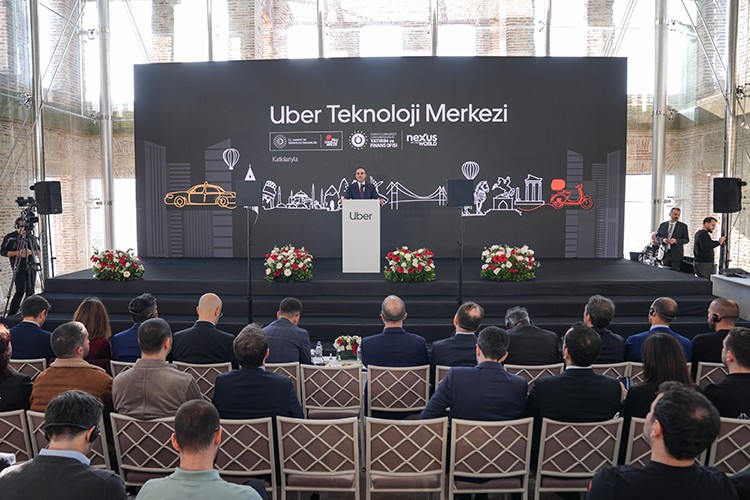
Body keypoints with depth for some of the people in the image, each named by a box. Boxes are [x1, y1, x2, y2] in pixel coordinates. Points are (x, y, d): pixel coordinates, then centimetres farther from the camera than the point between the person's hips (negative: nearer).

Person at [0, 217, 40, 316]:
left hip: (31, 266, 4)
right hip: (19, 267, -4)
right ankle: (11, 314, -2)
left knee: (30, 291, 3)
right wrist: (17, 253, -14)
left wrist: (30, 252, -9)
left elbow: (38, 251, 13)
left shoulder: (31, 236, 10)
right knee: (20, 291, -11)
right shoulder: (9, 237, 1)